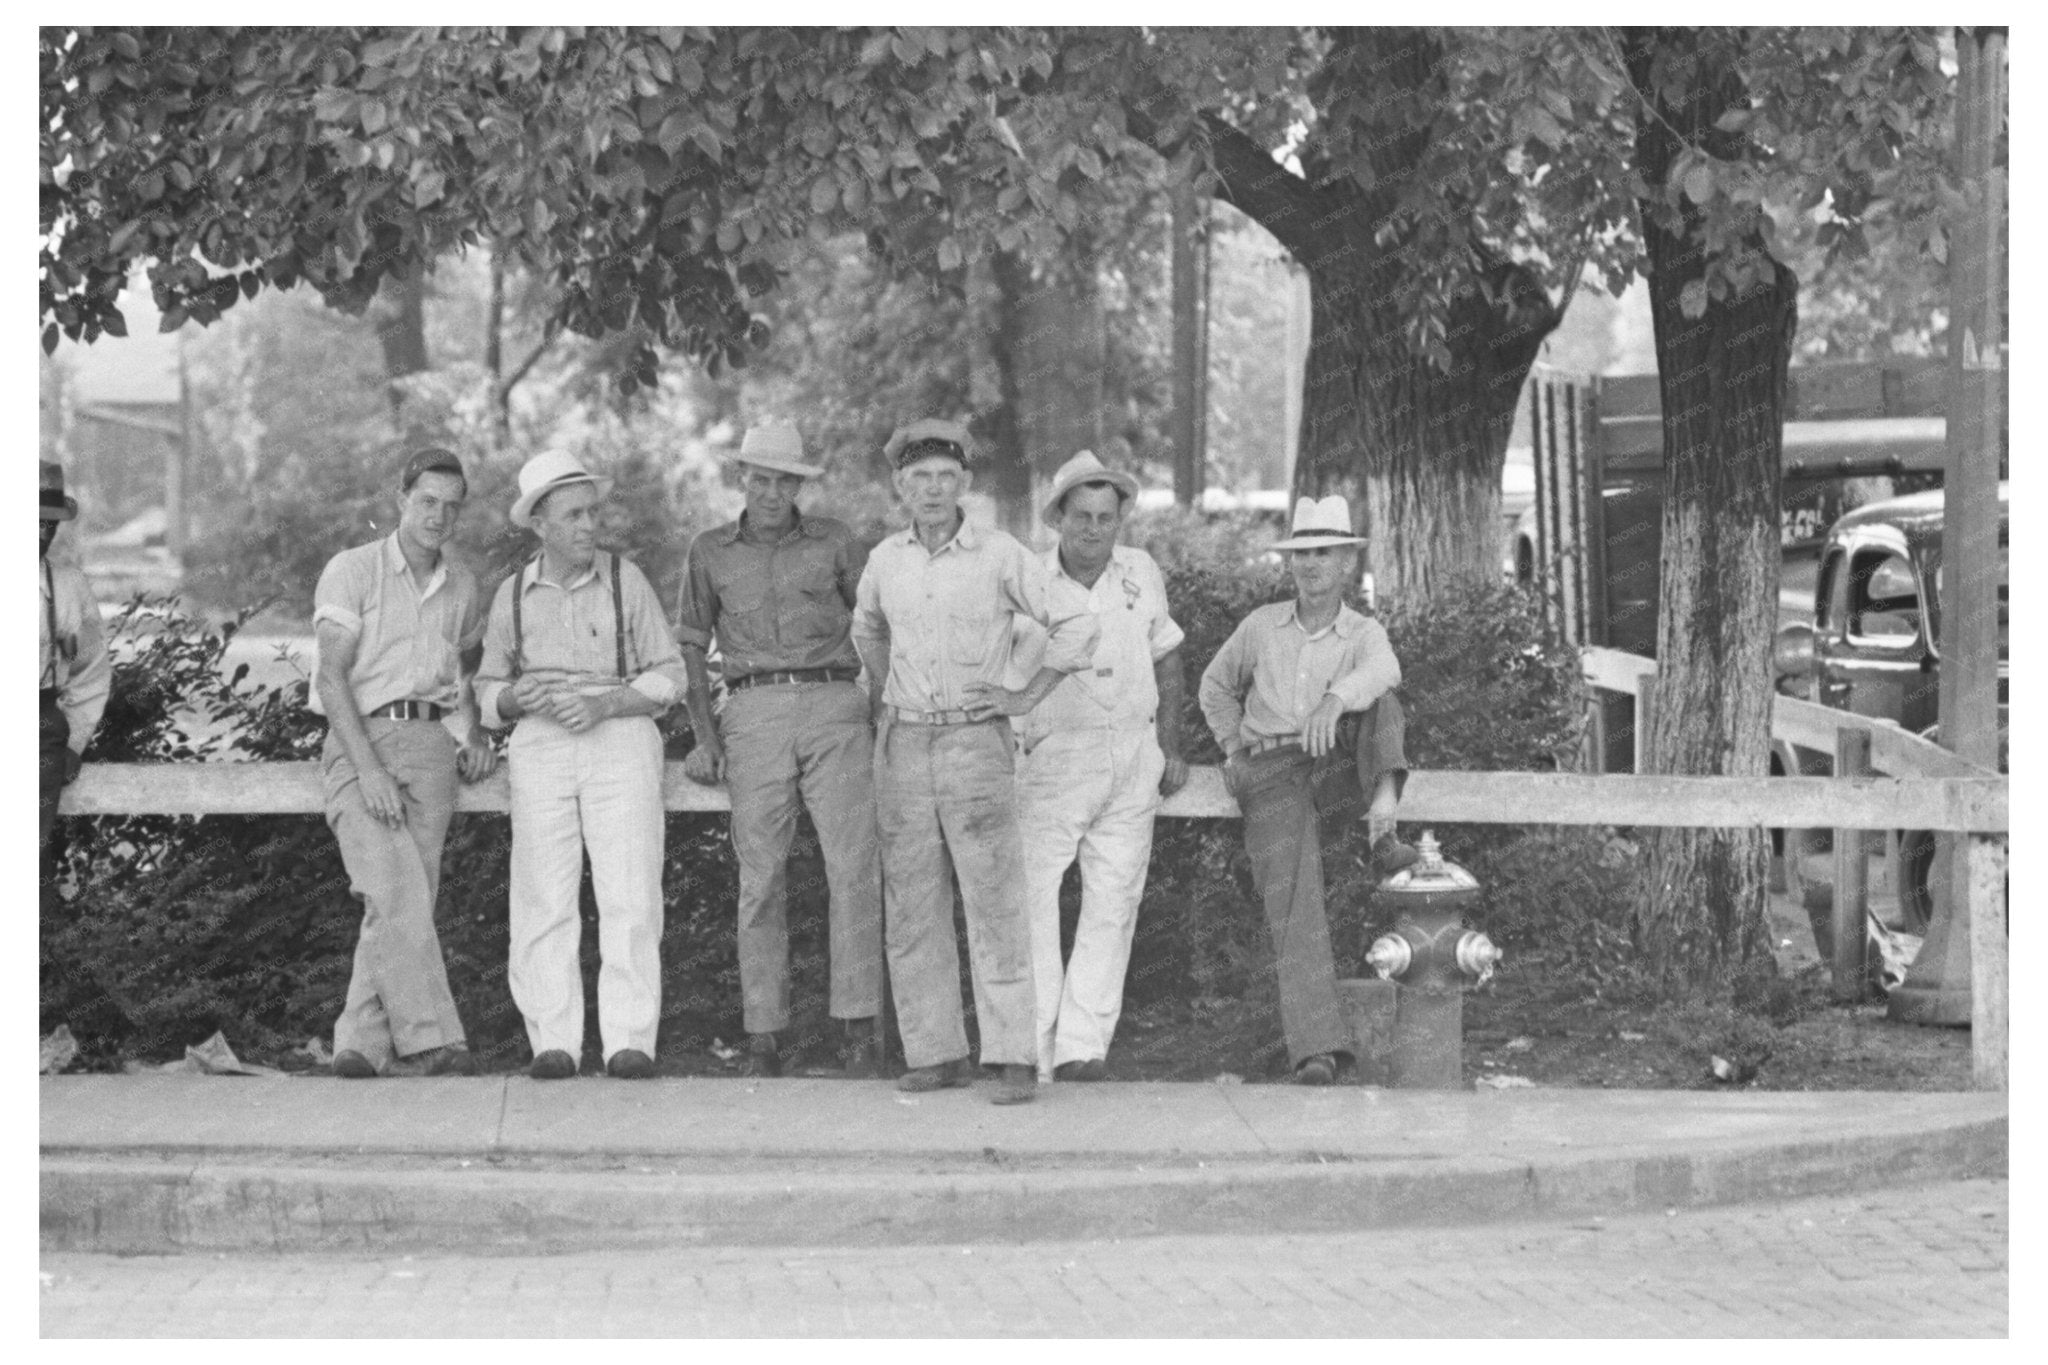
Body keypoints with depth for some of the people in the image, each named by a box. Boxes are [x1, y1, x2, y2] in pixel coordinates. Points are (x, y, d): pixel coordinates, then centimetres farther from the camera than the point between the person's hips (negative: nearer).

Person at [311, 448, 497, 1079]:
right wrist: (368, 768, -18)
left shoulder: (461, 585, 16)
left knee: (409, 901, -5)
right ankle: (429, 1038, -25)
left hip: (429, 745, 5)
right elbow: (333, 677, -9)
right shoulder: (352, 571, -2)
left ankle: (363, 1044, -2)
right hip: (360, 742, -5)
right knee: (396, 892, -20)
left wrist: (476, 734, 14)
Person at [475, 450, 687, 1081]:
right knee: (544, 899, -5)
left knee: (629, 897, -10)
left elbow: (667, 675, 4)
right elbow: (488, 690, 17)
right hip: (541, 746, 2)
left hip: (620, 739, -2)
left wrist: (604, 703, -12)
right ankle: (553, 1041, -4)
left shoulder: (625, 580, 3)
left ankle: (629, 1039, -9)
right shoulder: (513, 594, 10)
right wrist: (517, 698, -7)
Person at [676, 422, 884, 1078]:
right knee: (762, 877, -2)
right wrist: (704, 736, 5)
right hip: (754, 717, 1)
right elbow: (691, 645, 16)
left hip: (834, 709, -1)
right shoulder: (711, 551, 12)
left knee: (854, 868, -10)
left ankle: (859, 1029, -9)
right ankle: (763, 1037, 0)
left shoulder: (833, 540, 8)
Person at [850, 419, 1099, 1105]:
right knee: (911, 908, 4)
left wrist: (1029, 694, -5)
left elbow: (1076, 622, -3)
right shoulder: (885, 560, 8)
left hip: (976, 743, -4)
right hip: (904, 747, 4)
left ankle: (1015, 1059, -9)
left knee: (994, 904, -9)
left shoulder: (1000, 555, -5)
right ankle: (935, 1053, 10)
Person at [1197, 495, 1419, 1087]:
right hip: (1272, 781, 0)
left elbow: (1382, 671, -20)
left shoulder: (1364, 635, 6)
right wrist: (1236, 749, 15)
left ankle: (1383, 829, -38)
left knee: (1378, 701, -26)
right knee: (1293, 904, -21)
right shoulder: (1262, 627, 13)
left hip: (1339, 772, 0)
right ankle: (1317, 1048, -29)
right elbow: (1217, 685, 30)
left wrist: (1336, 698, -42)